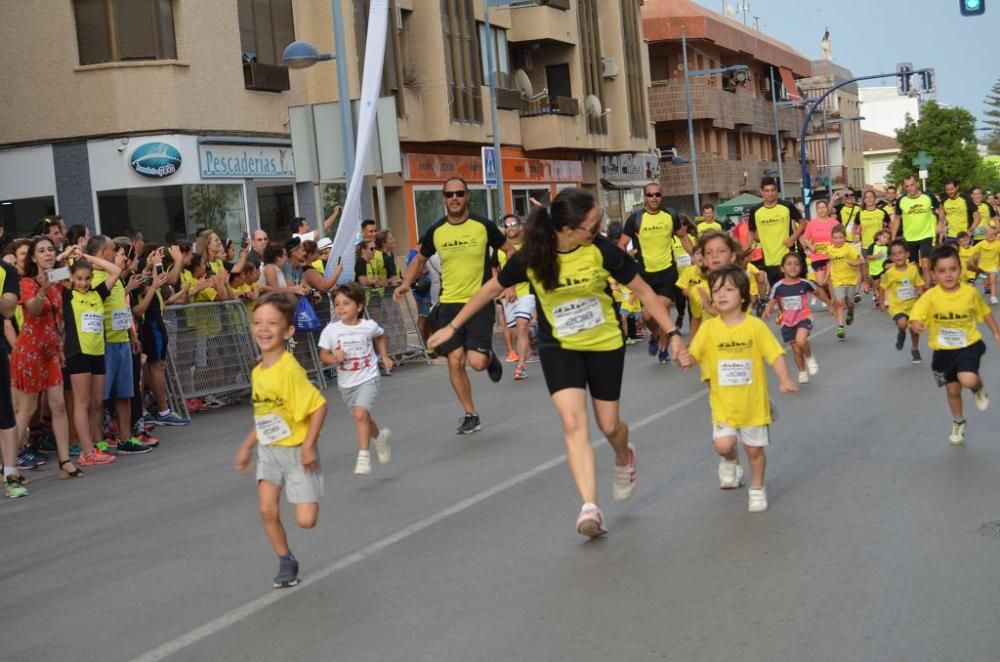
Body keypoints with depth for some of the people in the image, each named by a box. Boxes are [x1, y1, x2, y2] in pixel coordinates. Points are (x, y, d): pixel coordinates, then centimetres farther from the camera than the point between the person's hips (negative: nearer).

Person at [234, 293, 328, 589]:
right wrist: (246, 446, 16)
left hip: (297, 451, -6)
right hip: (269, 451, 6)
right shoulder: (257, 372, 2)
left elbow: (319, 406, -23)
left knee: (306, 521, -7)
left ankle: (309, 496, 28)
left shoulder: (290, 369, -24)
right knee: (268, 511, -3)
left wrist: (309, 445, -22)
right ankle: (286, 562, 19)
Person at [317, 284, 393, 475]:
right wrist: (334, 358, -22)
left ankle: (364, 456, -19)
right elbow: (323, 355, -3)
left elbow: (380, 336, 17)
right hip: (346, 382, 3)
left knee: (360, 413, -23)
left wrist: (384, 357, 13)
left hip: (368, 378, -3)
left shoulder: (369, 326, -7)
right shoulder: (331, 330, -9)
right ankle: (380, 435, 49)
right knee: (363, 417, 18)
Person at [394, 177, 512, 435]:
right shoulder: (435, 231, 1)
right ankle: (471, 415, 16)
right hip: (449, 304, 3)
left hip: (480, 303, -3)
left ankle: (490, 356, 24)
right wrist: (406, 284, -1)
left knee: (477, 362, -14)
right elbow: (420, 260, 16)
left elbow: (510, 250, 8)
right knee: (455, 362, -1)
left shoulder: (483, 226, -6)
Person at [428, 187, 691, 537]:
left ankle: (624, 459, 47)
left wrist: (673, 334, -14)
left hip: (605, 345, 0)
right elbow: (492, 288, -3)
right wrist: (452, 327, 2)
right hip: (559, 347, 0)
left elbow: (643, 290, -10)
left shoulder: (601, 249, -21)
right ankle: (590, 508, -18)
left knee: (609, 425, 10)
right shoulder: (531, 258, -20)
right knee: (573, 422, -17)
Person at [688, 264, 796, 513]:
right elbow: (694, 355, 0)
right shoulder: (709, 328, -6)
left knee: (754, 448, 9)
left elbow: (775, 354, -12)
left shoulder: (755, 325, -10)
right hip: (723, 402, 1)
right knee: (723, 444, -12)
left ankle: (757, 488, 34)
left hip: (753, 401, -1)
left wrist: (784, 380, -24)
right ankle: (730, 461, 25)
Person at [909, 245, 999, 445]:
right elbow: (915, 317, -26)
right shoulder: (930, 296, -17)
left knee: (968, 380, -25)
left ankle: (979, 388, 14)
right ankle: (958, 423, 40)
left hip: (969, 345, -1)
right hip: (944, 351, 1)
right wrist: (917, 324, -48)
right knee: (953, 390, 13)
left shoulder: (970, 292, -12)